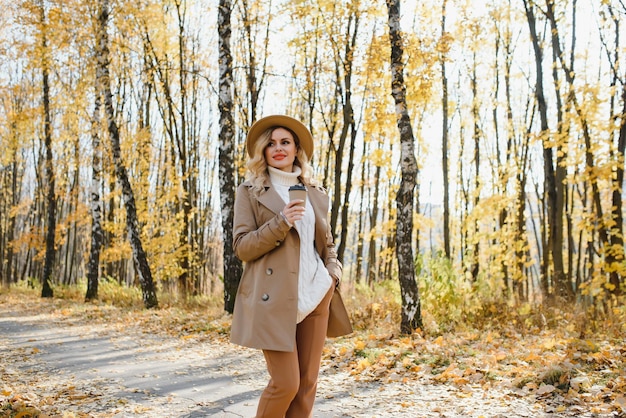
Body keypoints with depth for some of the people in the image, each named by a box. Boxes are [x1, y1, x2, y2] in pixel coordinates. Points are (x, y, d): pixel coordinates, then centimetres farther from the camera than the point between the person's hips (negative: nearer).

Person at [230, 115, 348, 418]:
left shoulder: (314, 193, 15)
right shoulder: (250, 191, 3)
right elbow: (241, 247, -4)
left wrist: (333, 271, 4)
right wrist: (281, 223, -17)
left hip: (315, 294, 5)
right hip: (275, 297, -4)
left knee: (307, 382, 7)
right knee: (285, 383, -7)